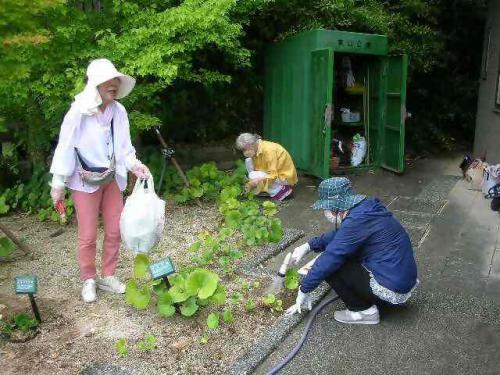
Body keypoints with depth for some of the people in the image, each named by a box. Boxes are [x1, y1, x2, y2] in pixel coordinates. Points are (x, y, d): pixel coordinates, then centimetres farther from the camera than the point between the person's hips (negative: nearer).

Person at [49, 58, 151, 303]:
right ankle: (88, 280, 25)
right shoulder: (79, 111, -17)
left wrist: (135, 165, -15)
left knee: (114, 230, 10)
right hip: (85, 181, -4)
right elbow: (65, 148, -12)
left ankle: (108, 276, 28)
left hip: (112, 179, 4)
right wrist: (58, 185, -9)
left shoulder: (119, 111, -5)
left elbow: (124, 146, 3)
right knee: (88, 235, 4)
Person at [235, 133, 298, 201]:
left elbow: (272, 176, -28)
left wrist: (258, 180, -38)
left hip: (284, 176, -9)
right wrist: (248, 186, -4)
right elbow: (256, 170, 3)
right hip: (272, 172, 9)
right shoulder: (256, 149, -4)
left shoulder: (268, 150, -28)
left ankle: (282, 189, -11)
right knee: (248, 161, -2)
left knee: (253, 176, -21)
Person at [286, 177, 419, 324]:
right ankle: (375, 300, 17)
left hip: (393, 290, -9)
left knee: (331, 264, -10)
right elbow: (339, 235, 17)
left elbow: (330, 258, -21)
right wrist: (308, 246, 8)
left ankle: (364, 311, 2)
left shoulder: (357, 221, -24)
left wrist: (304, 290, -11)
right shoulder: (364, 208, 3)